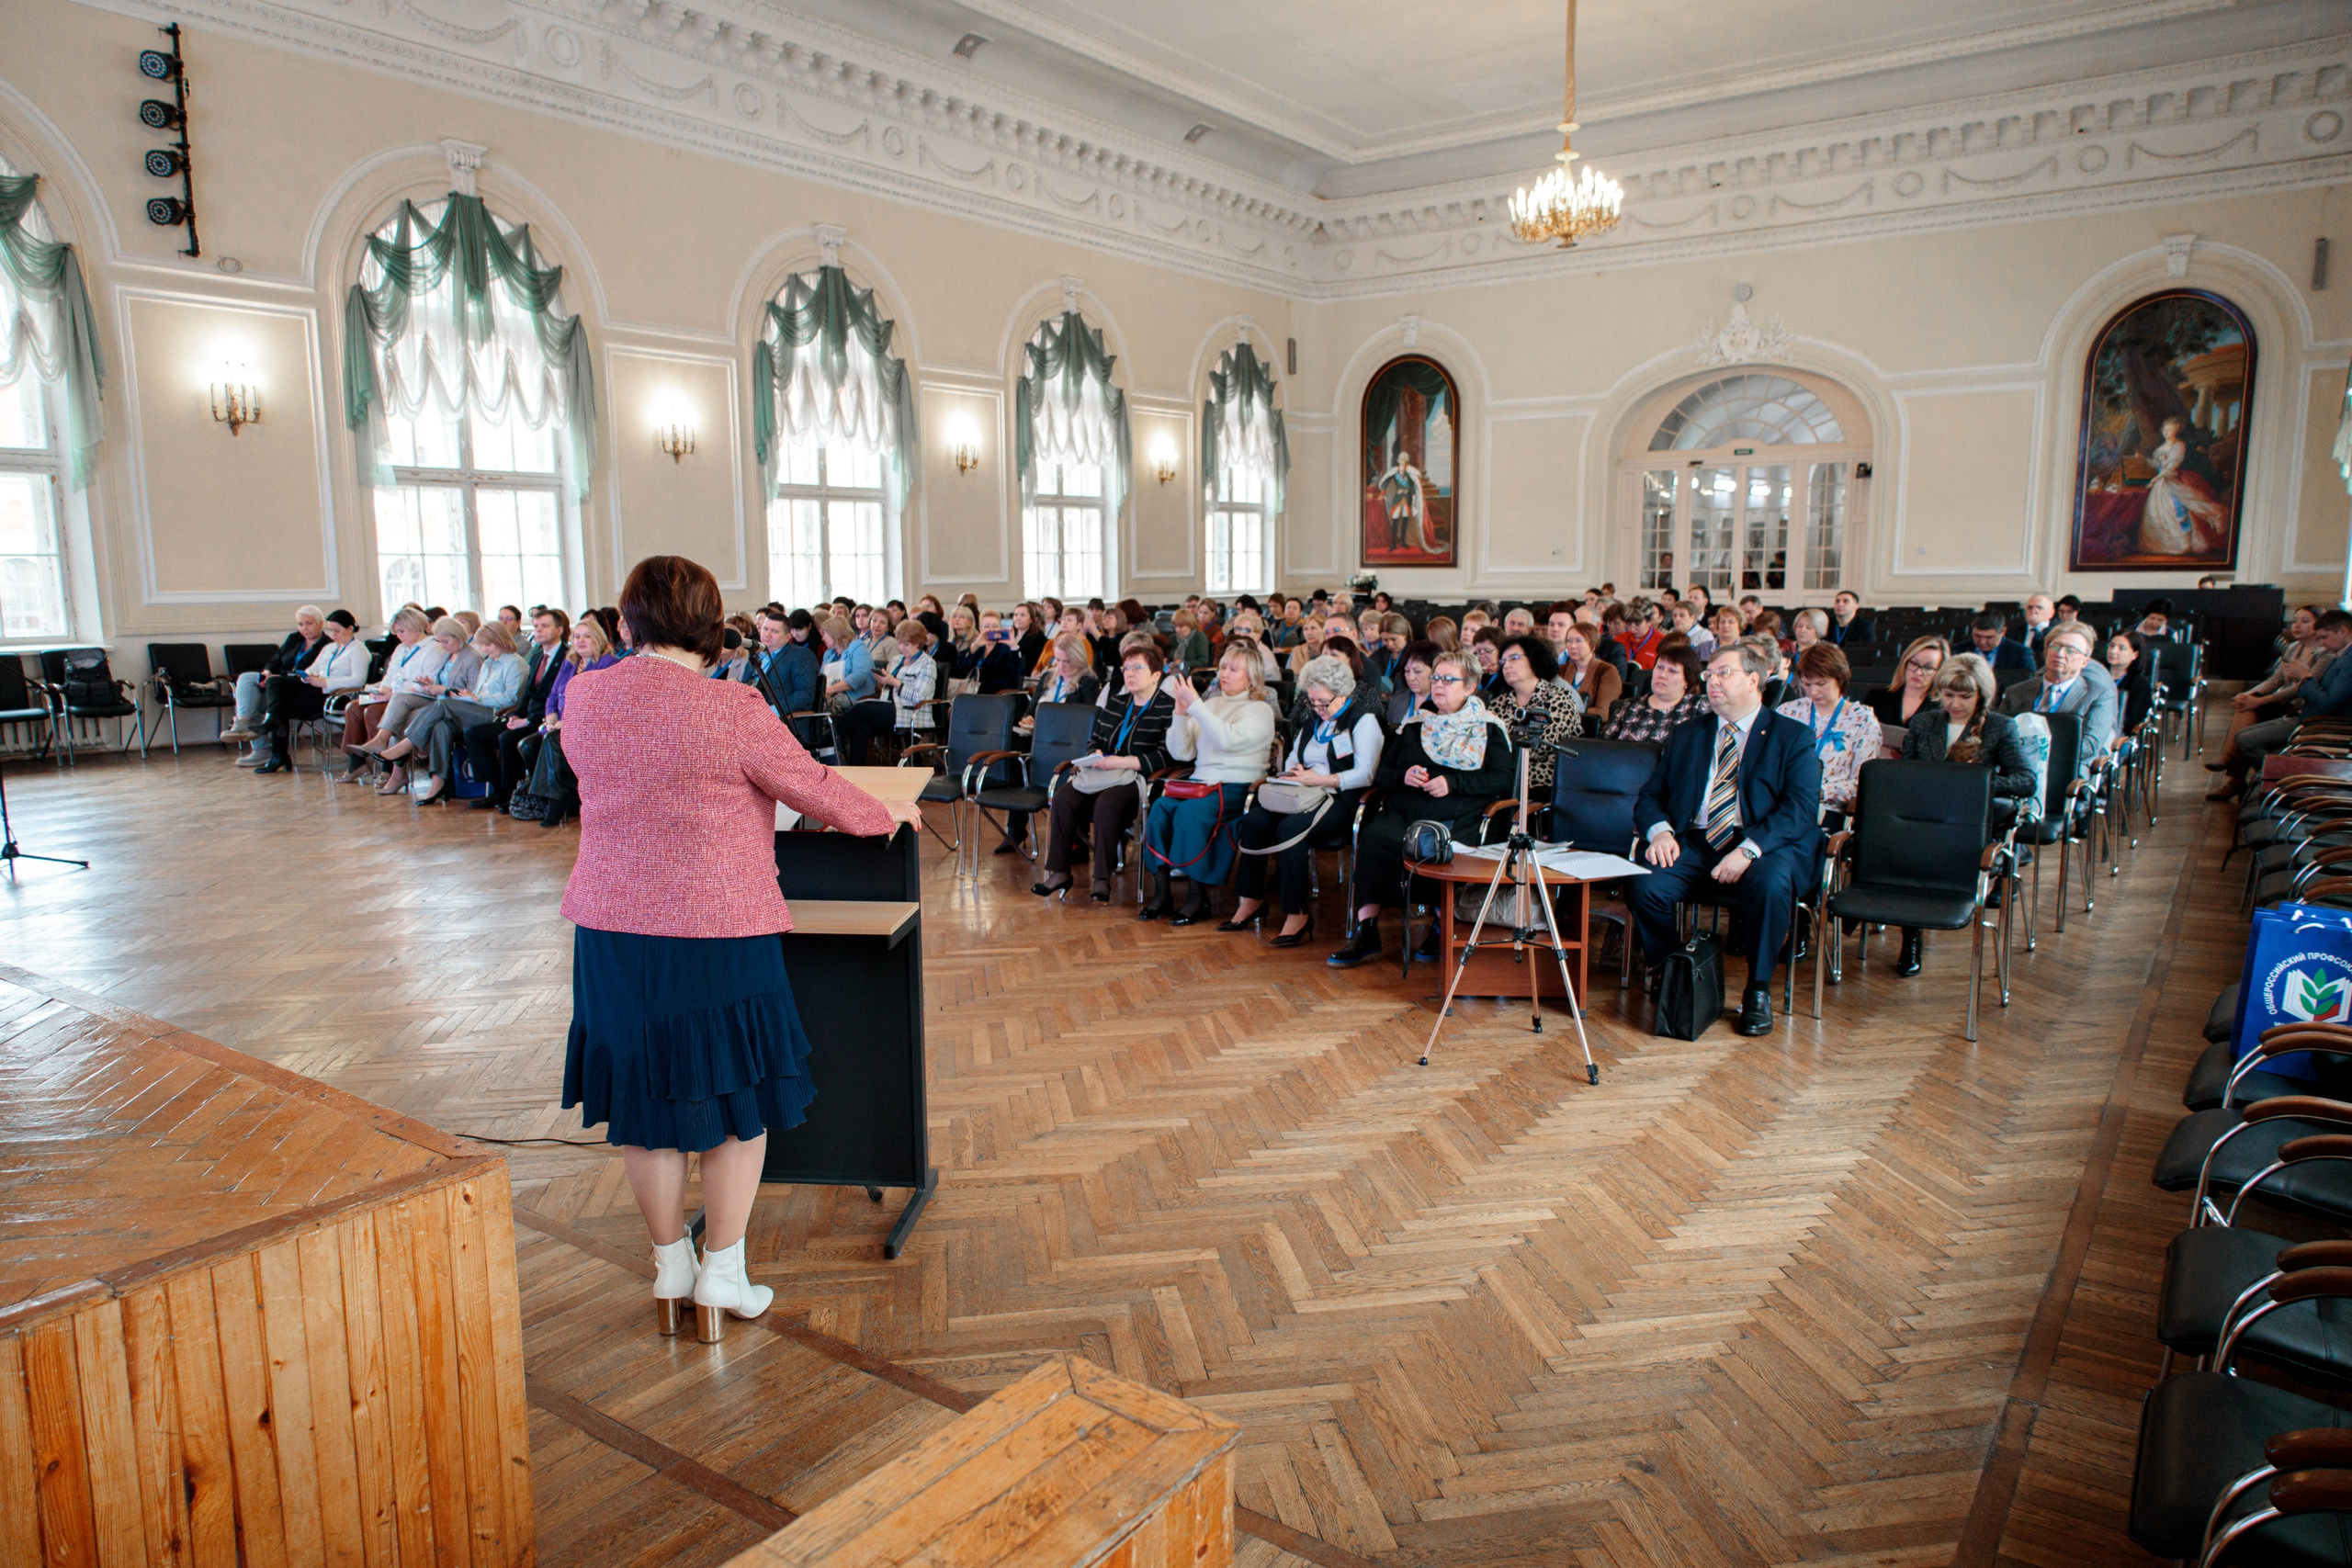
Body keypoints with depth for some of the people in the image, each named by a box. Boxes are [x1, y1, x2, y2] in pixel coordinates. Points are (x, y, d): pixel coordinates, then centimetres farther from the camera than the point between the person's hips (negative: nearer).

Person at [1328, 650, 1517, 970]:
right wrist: (1403, 776, 1)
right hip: (1401, 815, 3)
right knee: (1371, 835, -31)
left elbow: (1505, 779, 3)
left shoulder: (1489, 730, 15)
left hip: (1455, 820, -3)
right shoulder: (1414, 725, 26)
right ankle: (1366, 931, -33)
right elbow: (1383, 772, 25)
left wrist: (1453, 783, -8)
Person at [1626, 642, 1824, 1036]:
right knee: (1643, 885, -26)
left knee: (1770, 883, -36)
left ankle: (1758, 991, -13)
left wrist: (1749, 849, -23)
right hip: (1692, 844, 3)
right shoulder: (1686, 735, 20)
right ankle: (1665, 973, 2)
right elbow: (1649, 796, 14)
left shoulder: (1794, 738, 6)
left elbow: (1801, 809, -7)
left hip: (1763, 846, -3)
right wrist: (1660, 830, -10)